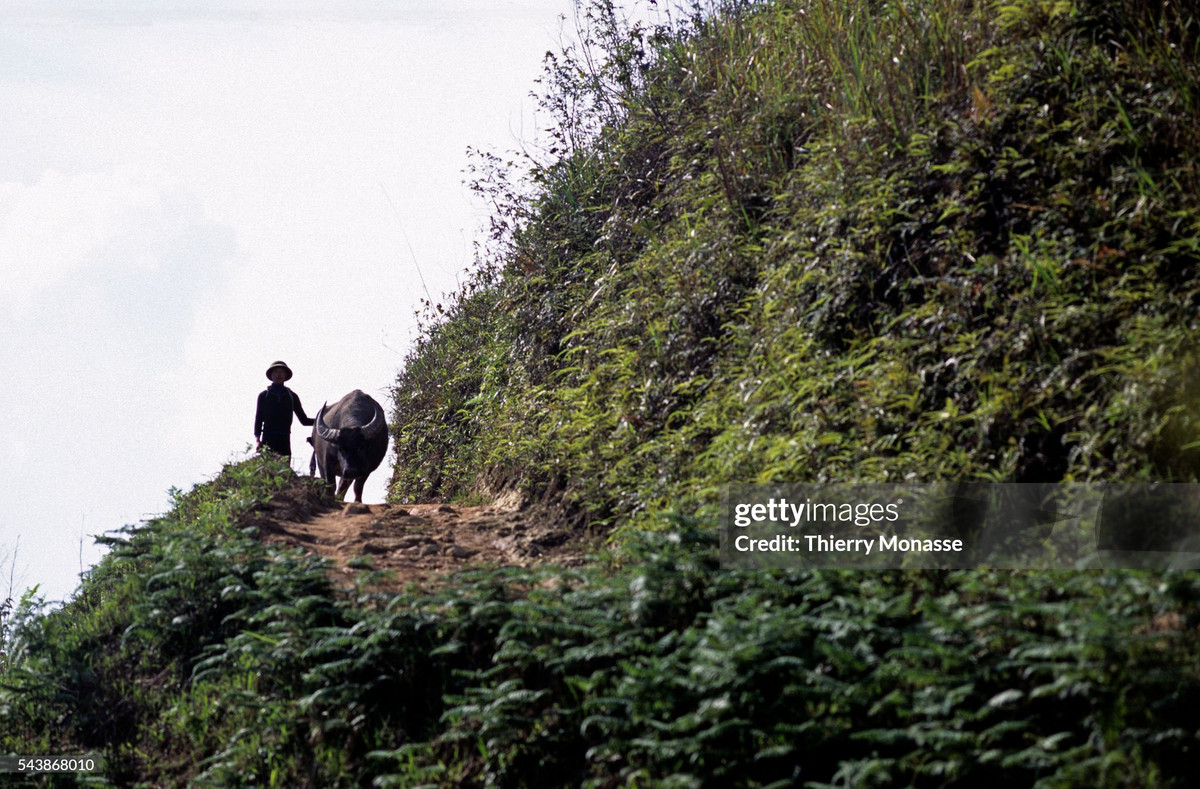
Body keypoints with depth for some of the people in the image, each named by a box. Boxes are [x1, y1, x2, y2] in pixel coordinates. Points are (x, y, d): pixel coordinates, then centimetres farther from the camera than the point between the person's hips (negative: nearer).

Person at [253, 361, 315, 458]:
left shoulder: (292, 396, 15)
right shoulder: (264, 395, 11)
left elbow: (304, 420, 16)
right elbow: (258, 420, 8)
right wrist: (257, 440, -5)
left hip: (284, 439, 2)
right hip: (268, 439, -1)